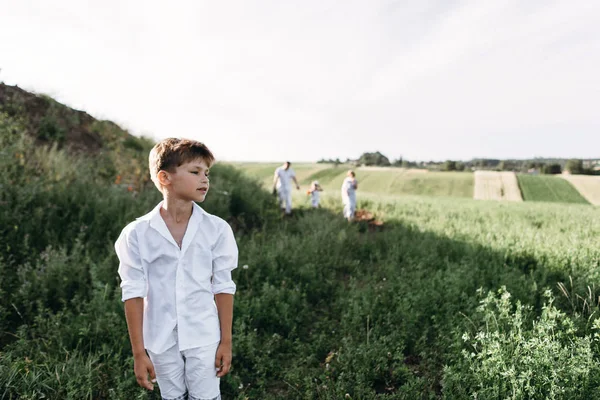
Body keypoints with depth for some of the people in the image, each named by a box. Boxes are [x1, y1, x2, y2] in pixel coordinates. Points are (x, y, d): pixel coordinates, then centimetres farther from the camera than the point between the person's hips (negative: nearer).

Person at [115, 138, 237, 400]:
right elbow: (133, 293, -6)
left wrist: (226, 341, -1)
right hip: (160, 341, 1)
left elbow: (223, 287, -4)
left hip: (204, 338, 0)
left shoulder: (217, 229, -9)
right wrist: (138, 352, -3)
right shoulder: (136, 234, -11)